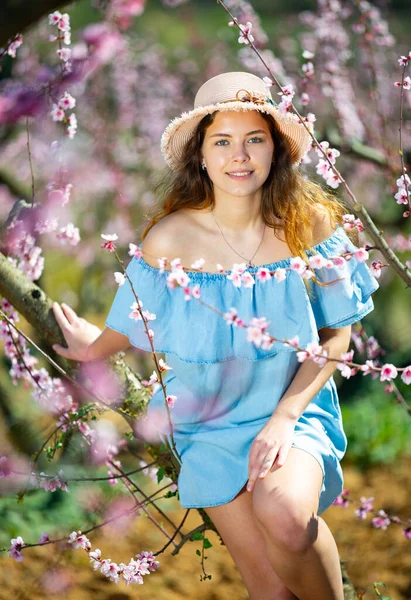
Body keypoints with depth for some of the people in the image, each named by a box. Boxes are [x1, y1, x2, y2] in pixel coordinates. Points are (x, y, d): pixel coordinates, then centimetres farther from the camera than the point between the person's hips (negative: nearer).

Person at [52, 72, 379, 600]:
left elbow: (337, 334, -4)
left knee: (283, 513, -32)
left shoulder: (311, 222, -11)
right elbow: (138, 328, 6)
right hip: (209, 422, 1)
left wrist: (285, 418, -15)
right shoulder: (170, 240, -14)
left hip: (295, 410, 0)